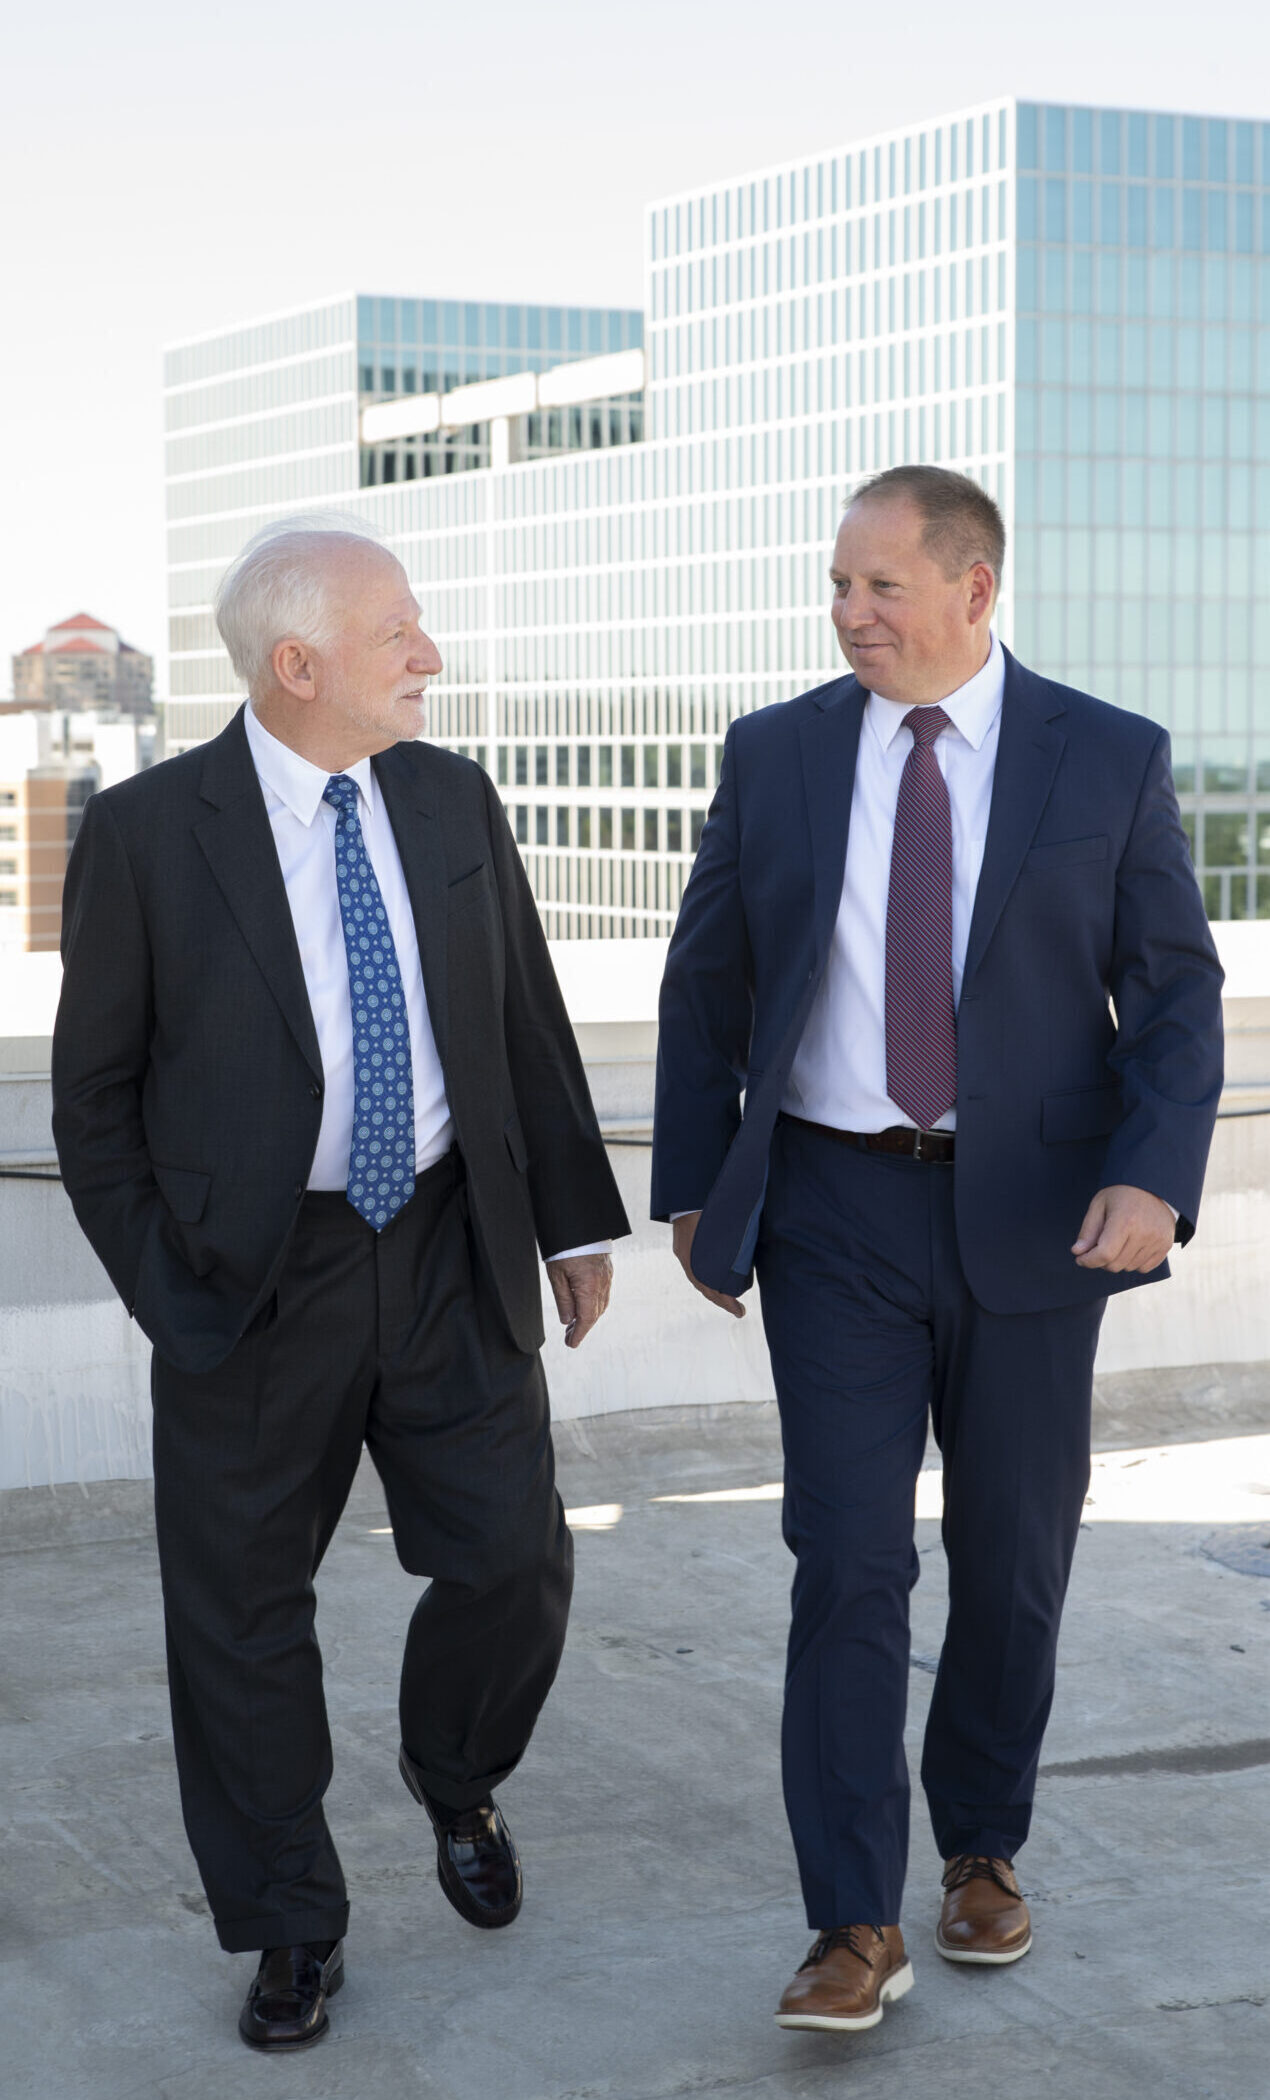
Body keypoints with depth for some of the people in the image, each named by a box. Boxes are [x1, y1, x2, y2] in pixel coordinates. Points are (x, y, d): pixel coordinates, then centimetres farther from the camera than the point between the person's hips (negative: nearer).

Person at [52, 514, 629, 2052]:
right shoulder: (146, 833, -9)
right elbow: (93, 1091, -3)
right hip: (253, 1281, -3)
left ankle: (453, 1779, 36)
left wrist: (575, 1220, 9)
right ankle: (289, 1927, 25)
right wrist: (160, 1288, -5)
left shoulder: (451, 800, 3)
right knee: (241, 1619, 7)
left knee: (513, 1566, 4)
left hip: (450, 1261, 3)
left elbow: (526, 1023, 10)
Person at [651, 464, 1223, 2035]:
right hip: (836, 1212, 0)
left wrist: (1152, 1178, -17)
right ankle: (856, 1930, 0)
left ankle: (982, 1848, 32)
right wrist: (692, 1186, 7)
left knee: (1014, 1561, 11)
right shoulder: (775, 754, 2)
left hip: (1030, 1217, 0)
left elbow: (1177, 992, -2)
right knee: (849, 1559, -6)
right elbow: (705, 984, 9)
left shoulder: (1110, 761, -2)